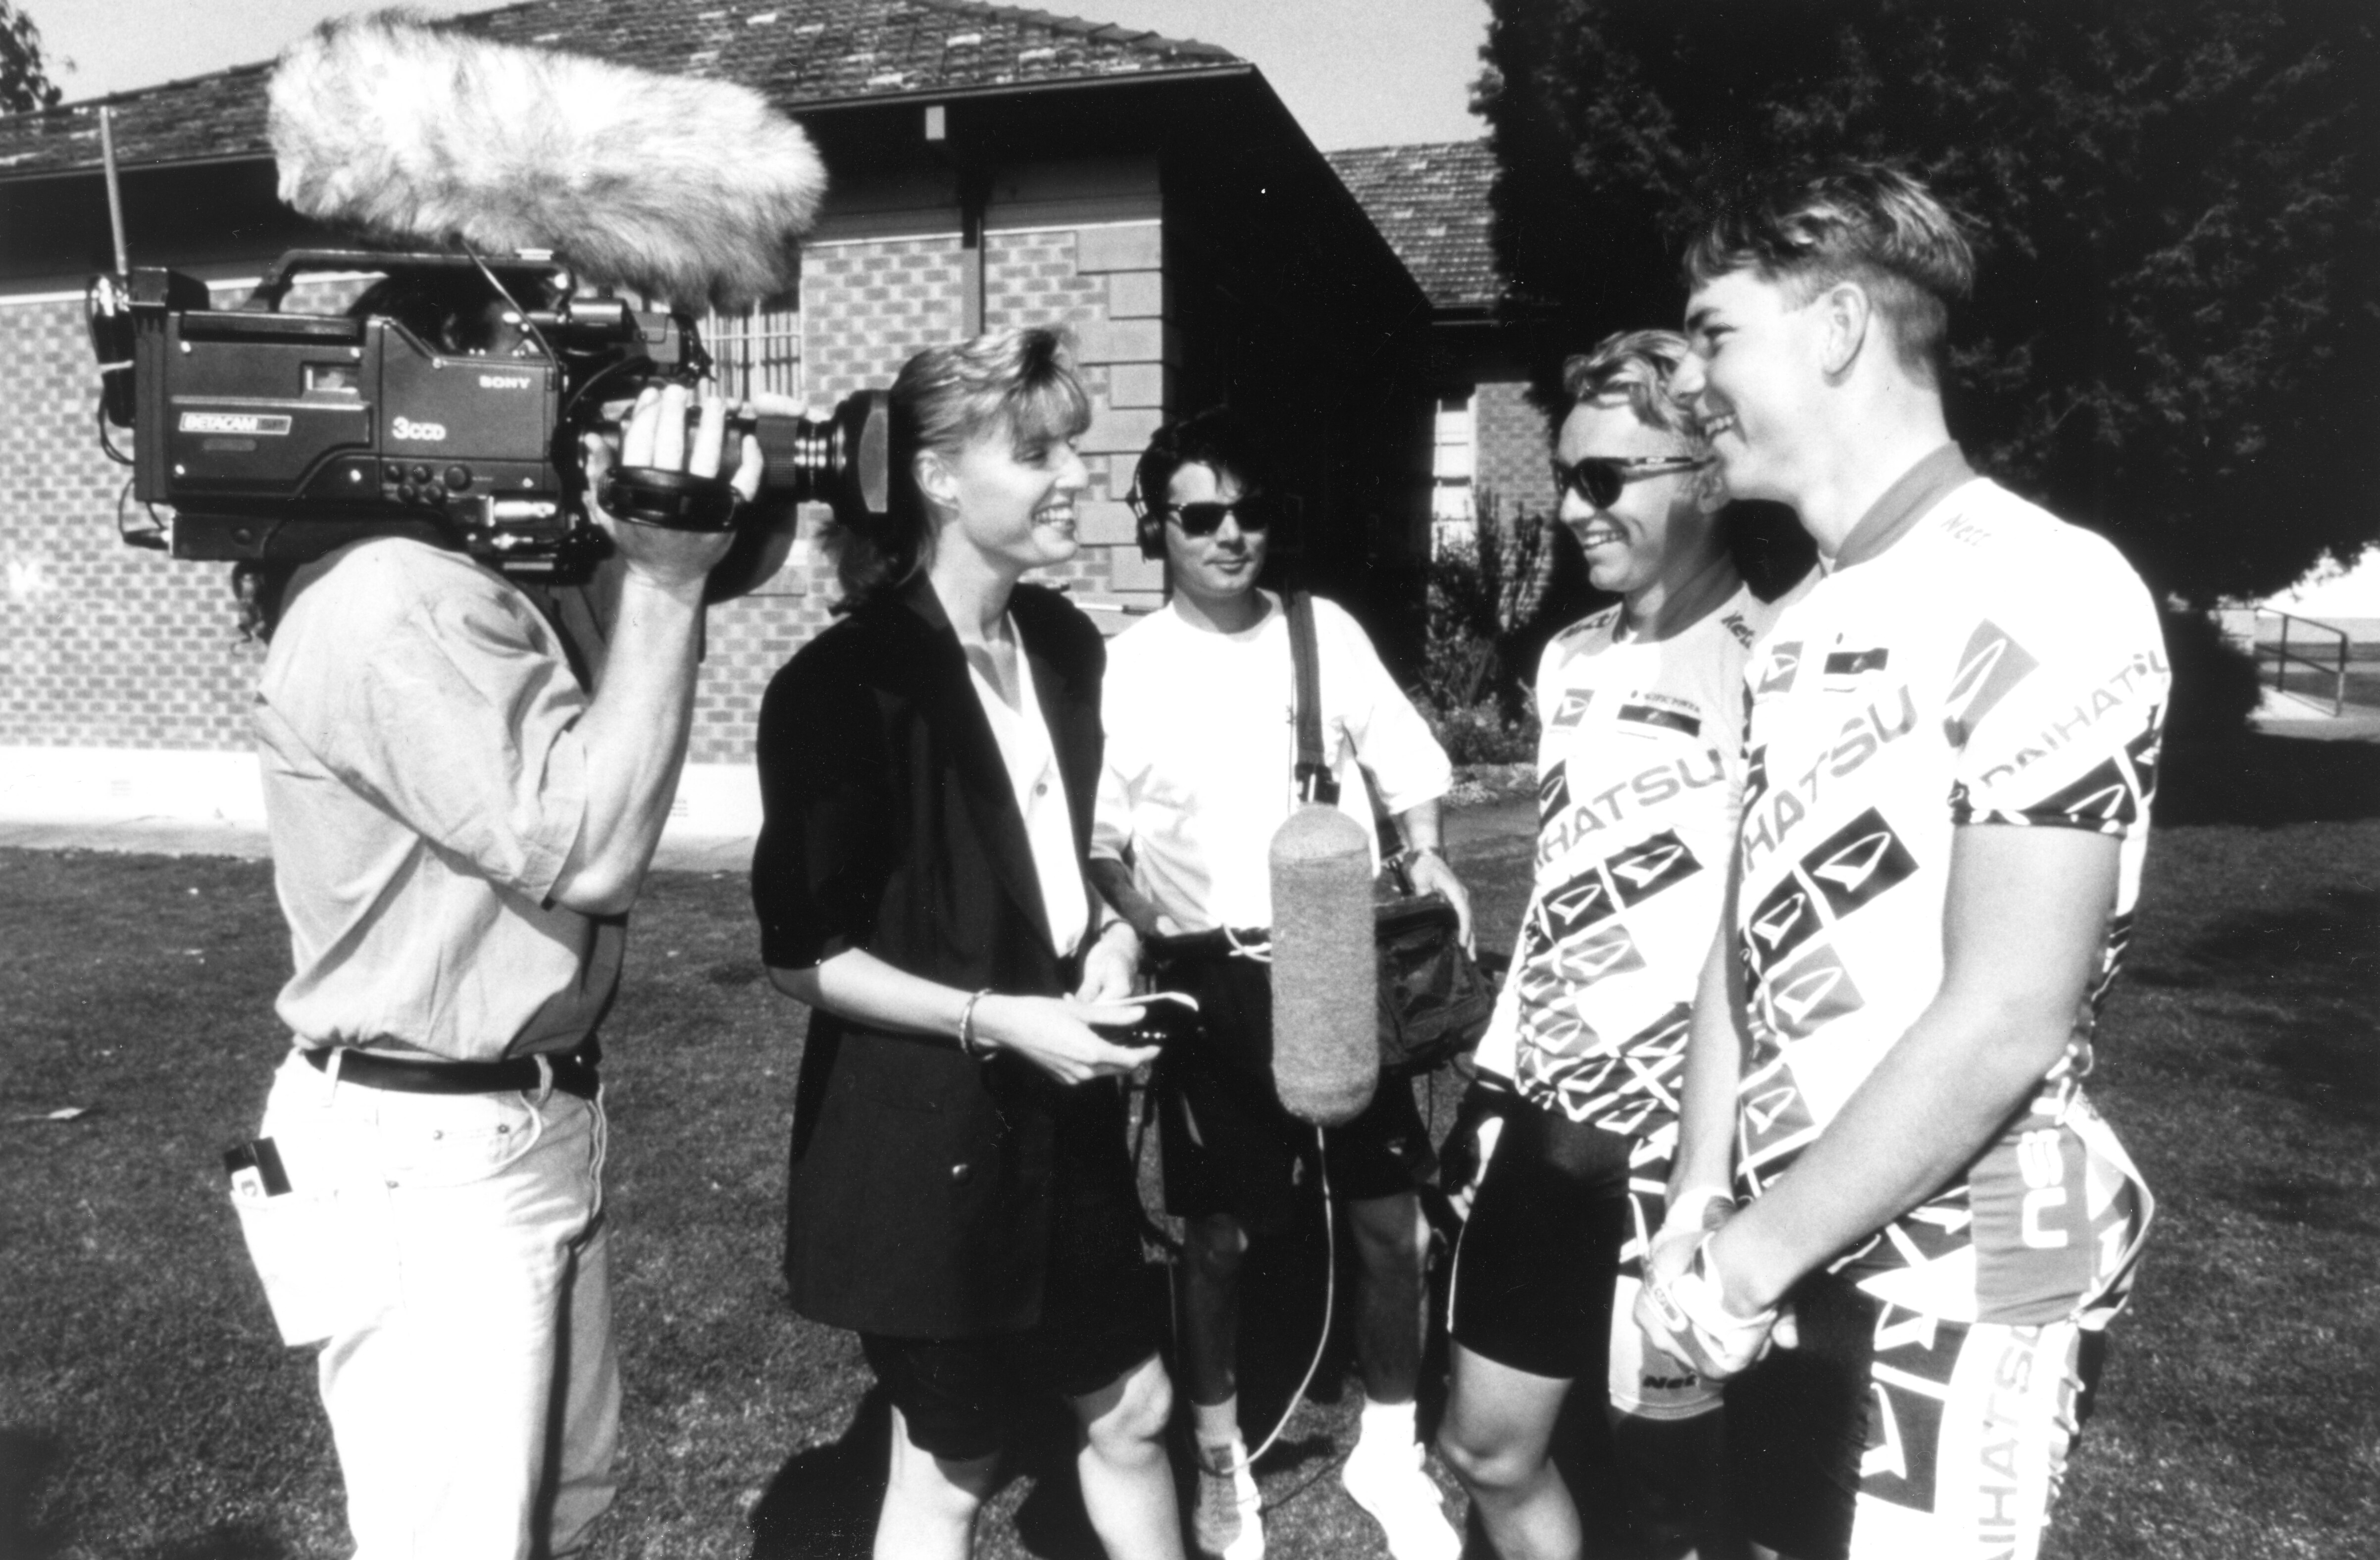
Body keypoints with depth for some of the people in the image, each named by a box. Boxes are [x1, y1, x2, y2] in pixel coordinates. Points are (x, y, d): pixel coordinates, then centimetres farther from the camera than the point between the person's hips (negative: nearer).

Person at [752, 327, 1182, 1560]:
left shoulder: (1066, 643, 3)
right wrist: (995, 1020, -23)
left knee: (1132, 1406, 20)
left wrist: (1109, 936, -2)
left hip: (1060, 1113, 7)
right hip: (922, 1132, -7)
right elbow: (802, 954, -16)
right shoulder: (845, 683, -20)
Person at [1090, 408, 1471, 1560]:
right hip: (1214, 979, -1)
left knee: (1391, 1223, 7)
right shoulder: (1127, 668, -4)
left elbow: (1402, 767, 8)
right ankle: (1220, 1460, 33)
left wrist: (1426, 859, -8)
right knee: (1217, 1237, 9)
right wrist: (1145, 928, -19)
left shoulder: (1325, 630, 2)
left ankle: (1387, 1446, 30)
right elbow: (1097, 839, -2)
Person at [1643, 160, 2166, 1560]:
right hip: (1798, 1264, 7)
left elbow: (2007, 1023, -21)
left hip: (1956, 1287, -7)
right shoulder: (1804, 630, 9)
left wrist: (1753, 1253, -14)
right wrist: (1700, 1211, 2)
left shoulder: (2043, 598, -17)